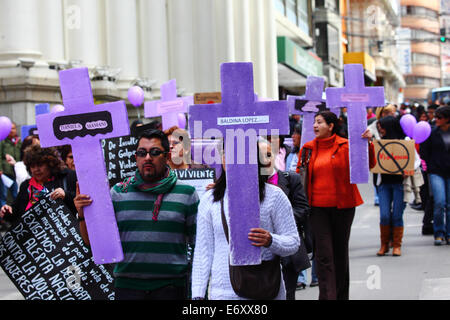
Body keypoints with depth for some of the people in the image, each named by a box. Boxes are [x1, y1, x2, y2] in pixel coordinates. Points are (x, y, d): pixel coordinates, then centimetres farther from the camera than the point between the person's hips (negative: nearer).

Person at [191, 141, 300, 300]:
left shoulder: (274, 195, 1)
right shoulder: (209, 200, 8)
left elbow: (294, 242, 1)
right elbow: (203, 251, 10)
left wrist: (271, 241, -20)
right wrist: (197, 294, 4)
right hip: (222, 292, 2)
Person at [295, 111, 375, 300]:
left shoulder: (345, 146, -2)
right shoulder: (308, 148, 6)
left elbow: (368, 165, -5)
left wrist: (368, 144, -20)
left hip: (342, 206, -1)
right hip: (317, 208, 1)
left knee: (340, 252, 12)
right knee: (323, 255, -6)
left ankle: (341, 296, 27)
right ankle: (327, 296, -8)